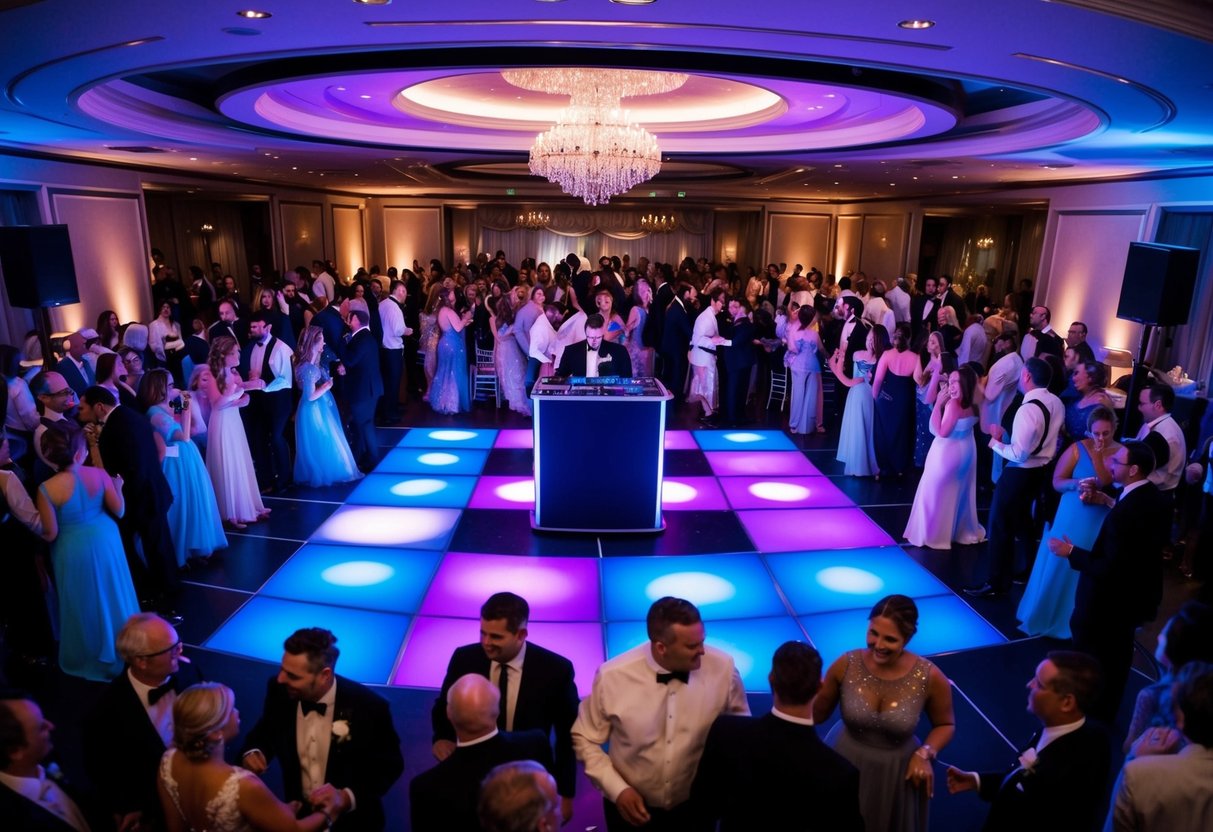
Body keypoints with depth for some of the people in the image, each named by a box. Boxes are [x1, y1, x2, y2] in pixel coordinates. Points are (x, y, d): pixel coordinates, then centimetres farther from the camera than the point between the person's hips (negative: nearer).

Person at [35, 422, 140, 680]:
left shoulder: (47, 489, -23)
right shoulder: (99, 475, -16)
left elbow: (50, 534, -15)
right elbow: (118, 510, -6)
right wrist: (117, 485, 10)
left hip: (74, 551, -2)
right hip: (104, 541, 2)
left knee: (85, 603, 17)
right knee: (110, 595, 22)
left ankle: (90, 657, 38)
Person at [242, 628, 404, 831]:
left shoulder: (370, 707, -21)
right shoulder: (280, 691, -11)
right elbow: (265, 731, 9)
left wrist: (347, 796, -23)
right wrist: (253, 751, -10)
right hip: (298, 813, 3)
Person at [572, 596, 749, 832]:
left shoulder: (723, 667, -19)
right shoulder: (612, 676, -20)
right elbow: (585, 739, -7)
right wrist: (617, 790, -15)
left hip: (696, 806, 1)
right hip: (632, 806, -1)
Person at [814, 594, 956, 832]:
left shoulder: (930, 677, -21)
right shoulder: (846, 665, -20)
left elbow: (945, 724, -1)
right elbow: (817, 714, -8)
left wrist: (925, 754, -16)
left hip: (897, 773, 0)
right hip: (845, 764, 0)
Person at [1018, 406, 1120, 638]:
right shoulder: (1077, 449, -6)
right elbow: (1057, 482, -5)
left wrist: (1098, 459, -22)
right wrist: (1077, 483, -24)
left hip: (1101, 523, 0)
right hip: (1072, 519, 0)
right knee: (1060, 567, 8)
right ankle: (1046, 615, 24)